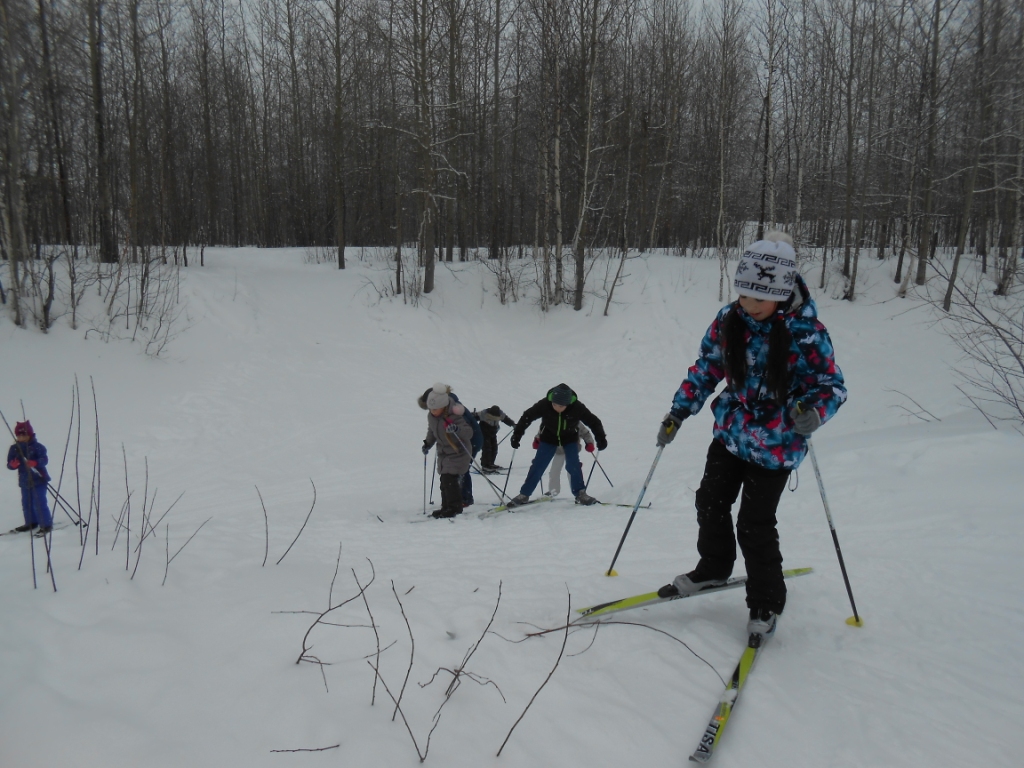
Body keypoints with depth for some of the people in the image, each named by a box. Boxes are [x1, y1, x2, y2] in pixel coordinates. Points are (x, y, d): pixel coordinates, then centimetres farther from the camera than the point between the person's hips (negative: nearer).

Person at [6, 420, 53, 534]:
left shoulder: (38, 447, -9)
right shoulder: (14, 449, 5)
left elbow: (44, 459, -19)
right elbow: (10, 464, 6)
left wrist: (35, 463, -38)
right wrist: (12, 464, -18)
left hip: (38, 479, -6)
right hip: (24, 481, 6)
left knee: (39, 503, -8)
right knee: (26, 503, 15)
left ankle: (46, 524, 0)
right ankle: (31, 523, 31)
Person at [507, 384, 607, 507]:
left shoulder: (577, 408, -31)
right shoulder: (544, 405, -31)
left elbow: (593, 421, -19)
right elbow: (527, 417, -19)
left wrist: (600, 438, -28)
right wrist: (517, 435, -22)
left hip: (570, 438, 0)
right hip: (549, 437, 0)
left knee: (573, 465, -15)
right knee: (538, 466, -4)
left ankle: (580, 494, 1)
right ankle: (524, 495, 6)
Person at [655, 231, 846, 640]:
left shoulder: (806, 331, -19)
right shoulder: (728, 320, -6)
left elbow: (832, 385, -13)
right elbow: (705, 369, 6)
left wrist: (811, 410, -35)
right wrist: (677, 413, 5)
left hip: (775, 445, -5)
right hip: (730, 433, 5)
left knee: (754, 526, -3)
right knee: (711, 503, 13)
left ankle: (767, 603, 19)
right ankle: (713, 568, 40)